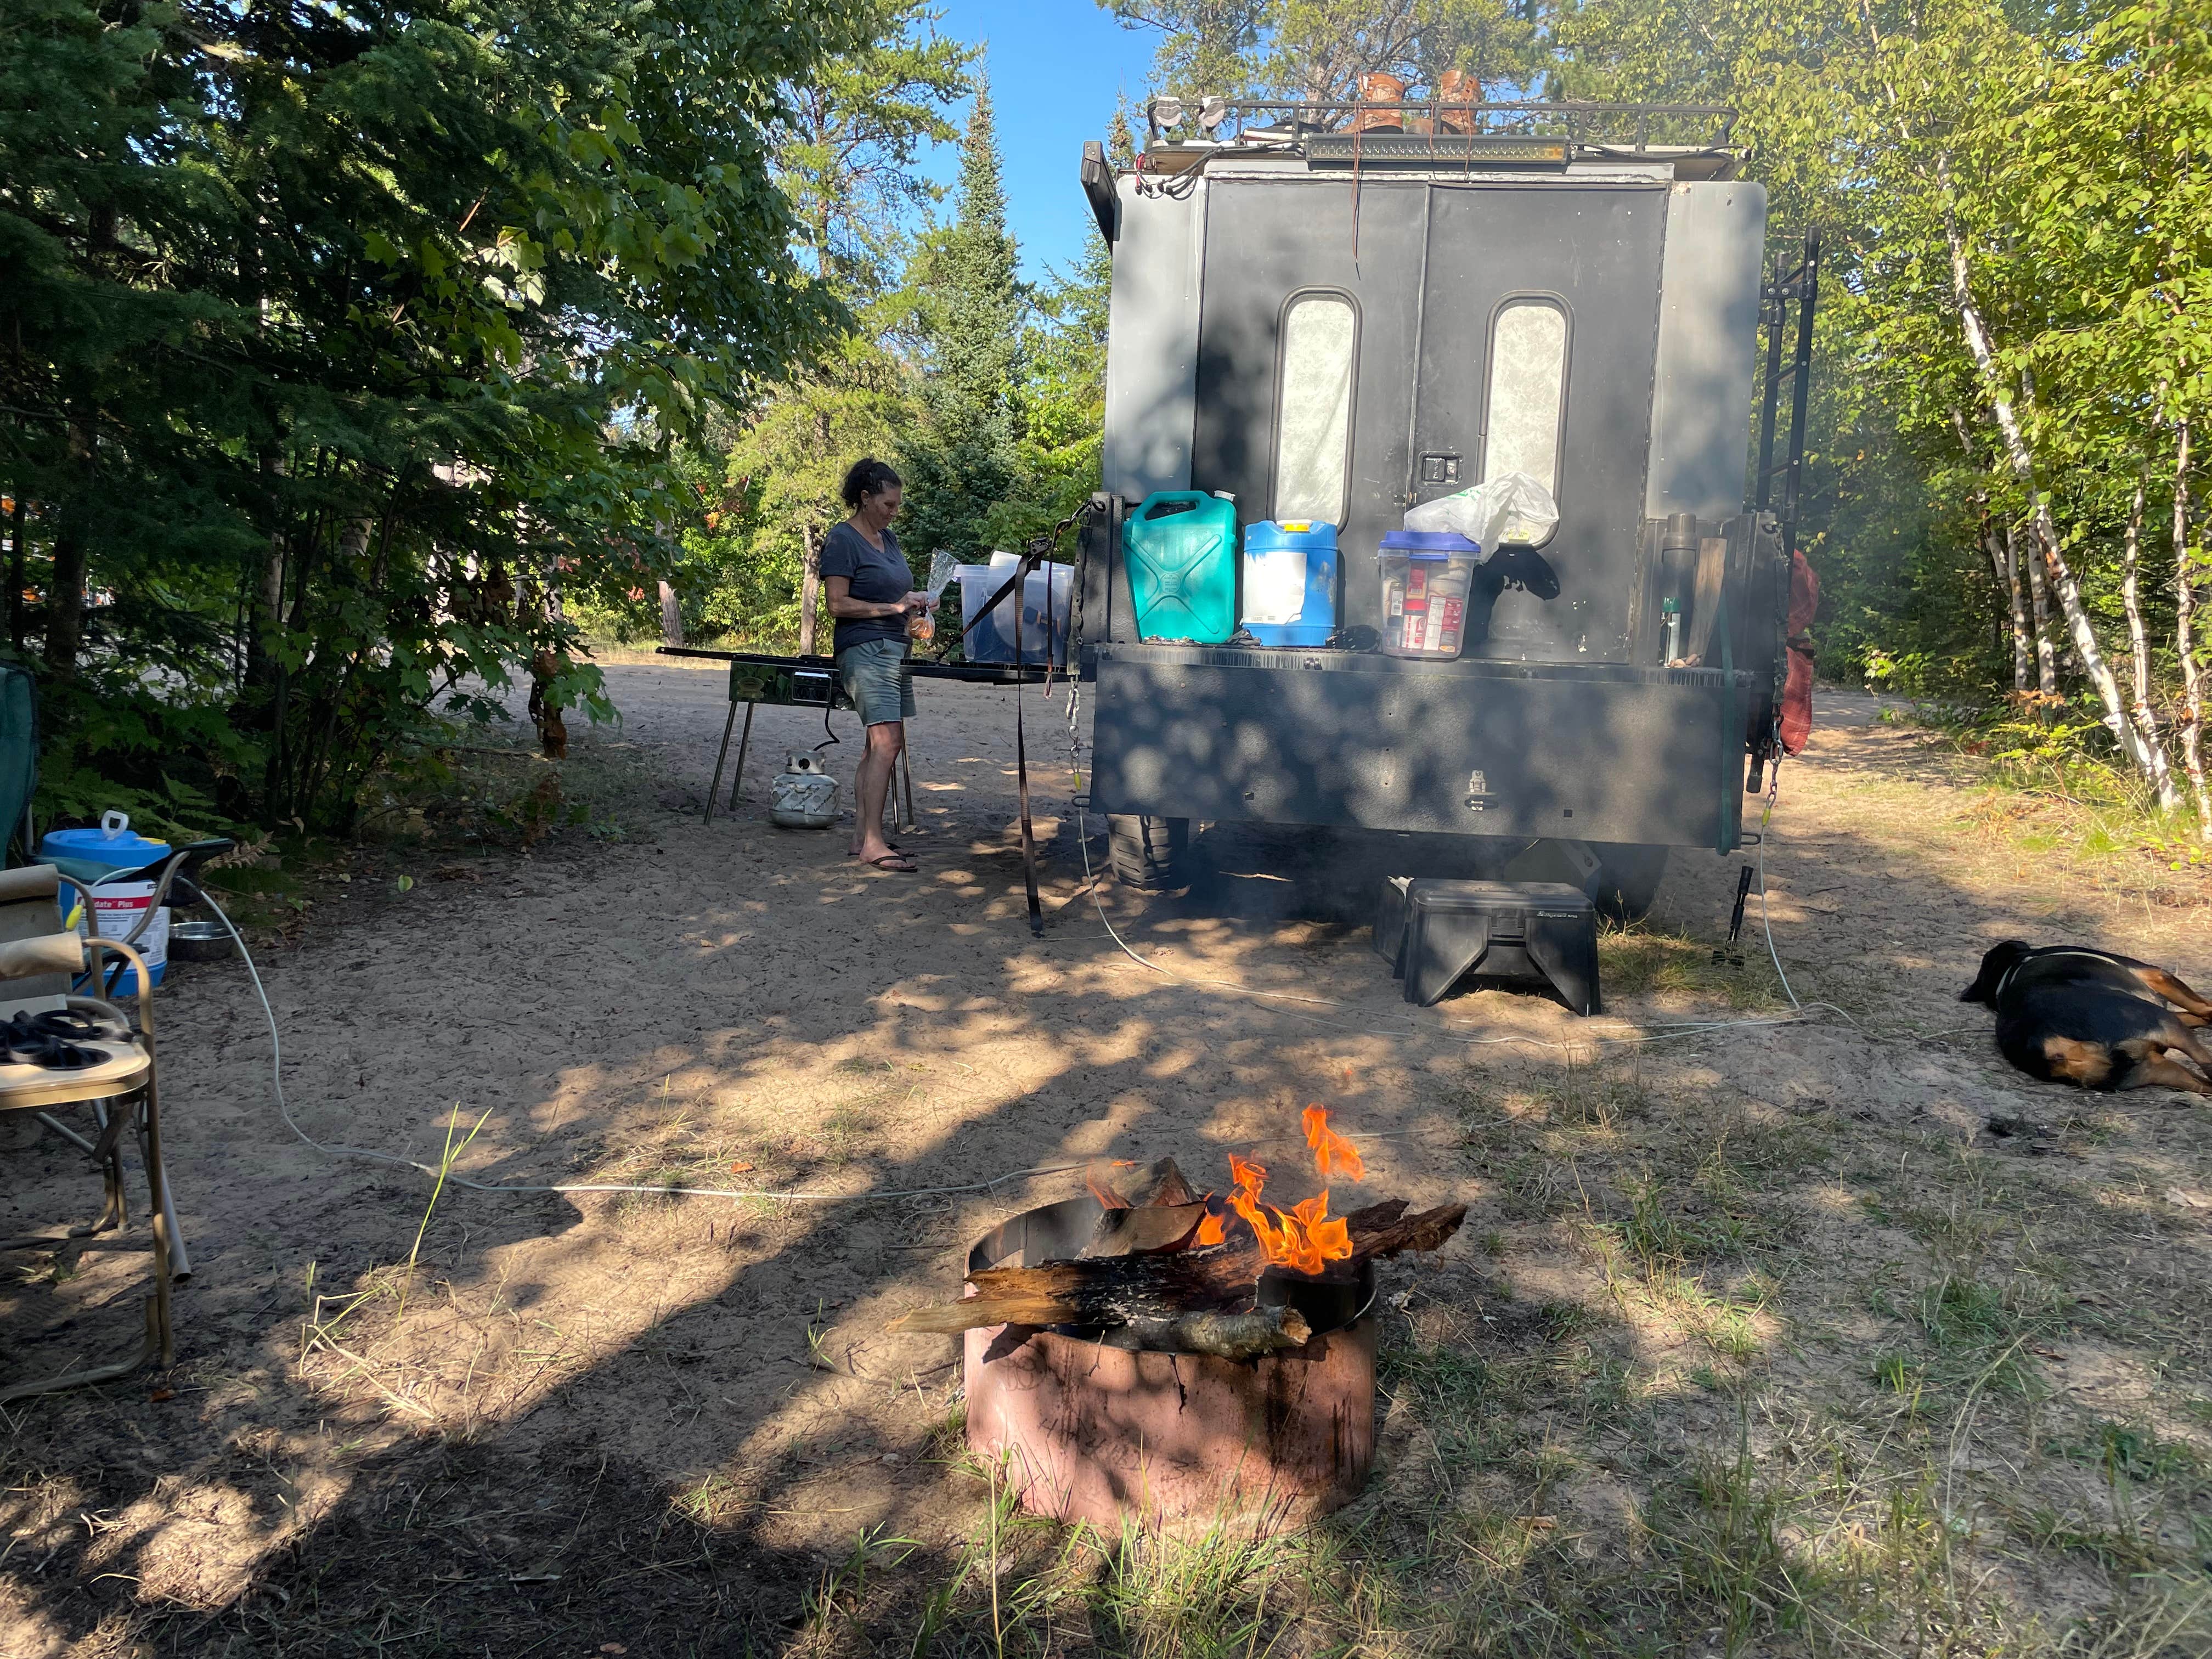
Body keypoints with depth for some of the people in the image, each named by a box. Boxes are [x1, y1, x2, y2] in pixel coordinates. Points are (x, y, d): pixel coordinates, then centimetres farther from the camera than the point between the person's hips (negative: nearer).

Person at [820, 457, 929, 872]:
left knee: (881, 745, 8)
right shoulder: (842, 541, -7)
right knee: (887, 742, -17)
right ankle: (873, 843, -16)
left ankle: (862, 836, 13)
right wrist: (893, 608, -15)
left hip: (893, 649, 9)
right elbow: (838, 604, -13)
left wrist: (912, 601, 8)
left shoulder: (888, 538, 18)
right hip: (864, 649, -9)